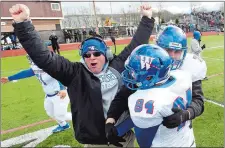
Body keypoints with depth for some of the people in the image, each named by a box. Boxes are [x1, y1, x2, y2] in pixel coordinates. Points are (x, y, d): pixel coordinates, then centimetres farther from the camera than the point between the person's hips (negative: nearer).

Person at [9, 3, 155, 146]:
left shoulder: (117, 66, -2)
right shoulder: (76, 73, -10)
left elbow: (135, 46, 6)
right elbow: (44, 58, -16)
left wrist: (147, 19, 9)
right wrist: (23, 24, -23)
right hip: (94, 141, -2)